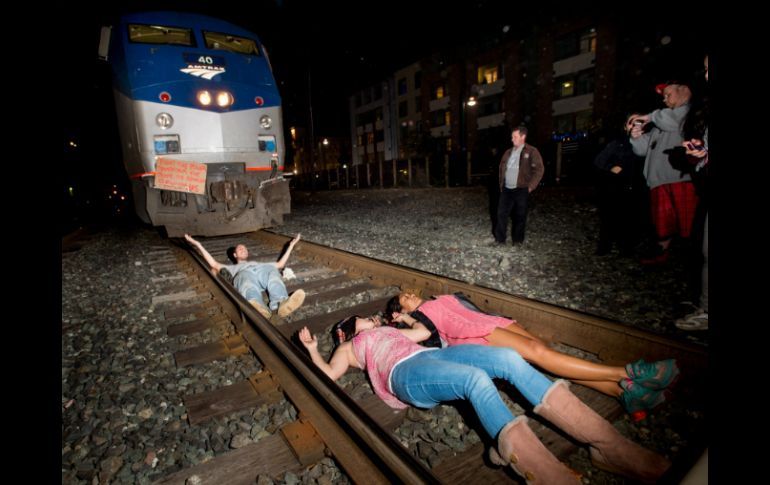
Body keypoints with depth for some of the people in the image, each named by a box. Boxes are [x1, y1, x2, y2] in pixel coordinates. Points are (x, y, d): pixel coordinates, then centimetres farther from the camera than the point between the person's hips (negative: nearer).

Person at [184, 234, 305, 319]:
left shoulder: (259, 263, 52)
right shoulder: (233, 267, 47)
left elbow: (280, 264, 46)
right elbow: (214, 264, 31)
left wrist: (291, 245, 50)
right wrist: (198, 245, 32)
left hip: (263, 271, 2)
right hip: (244, 275, -2)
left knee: (272, 271, -38)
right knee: (247, 278, -42)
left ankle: (282, 303, -67)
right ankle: (259, 309, -72)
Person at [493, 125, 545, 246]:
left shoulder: (531, 152, -5)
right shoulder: (508, 152, 12)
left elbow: (539, 169, -8)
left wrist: (530, 186, -11)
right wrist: (501, 184, 15)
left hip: (521, 190, -5)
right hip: (506, 189, 5)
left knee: (520, 216, 4)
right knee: (501, 213, 3)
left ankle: (517, 240, 16)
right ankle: (500, 238, 11)